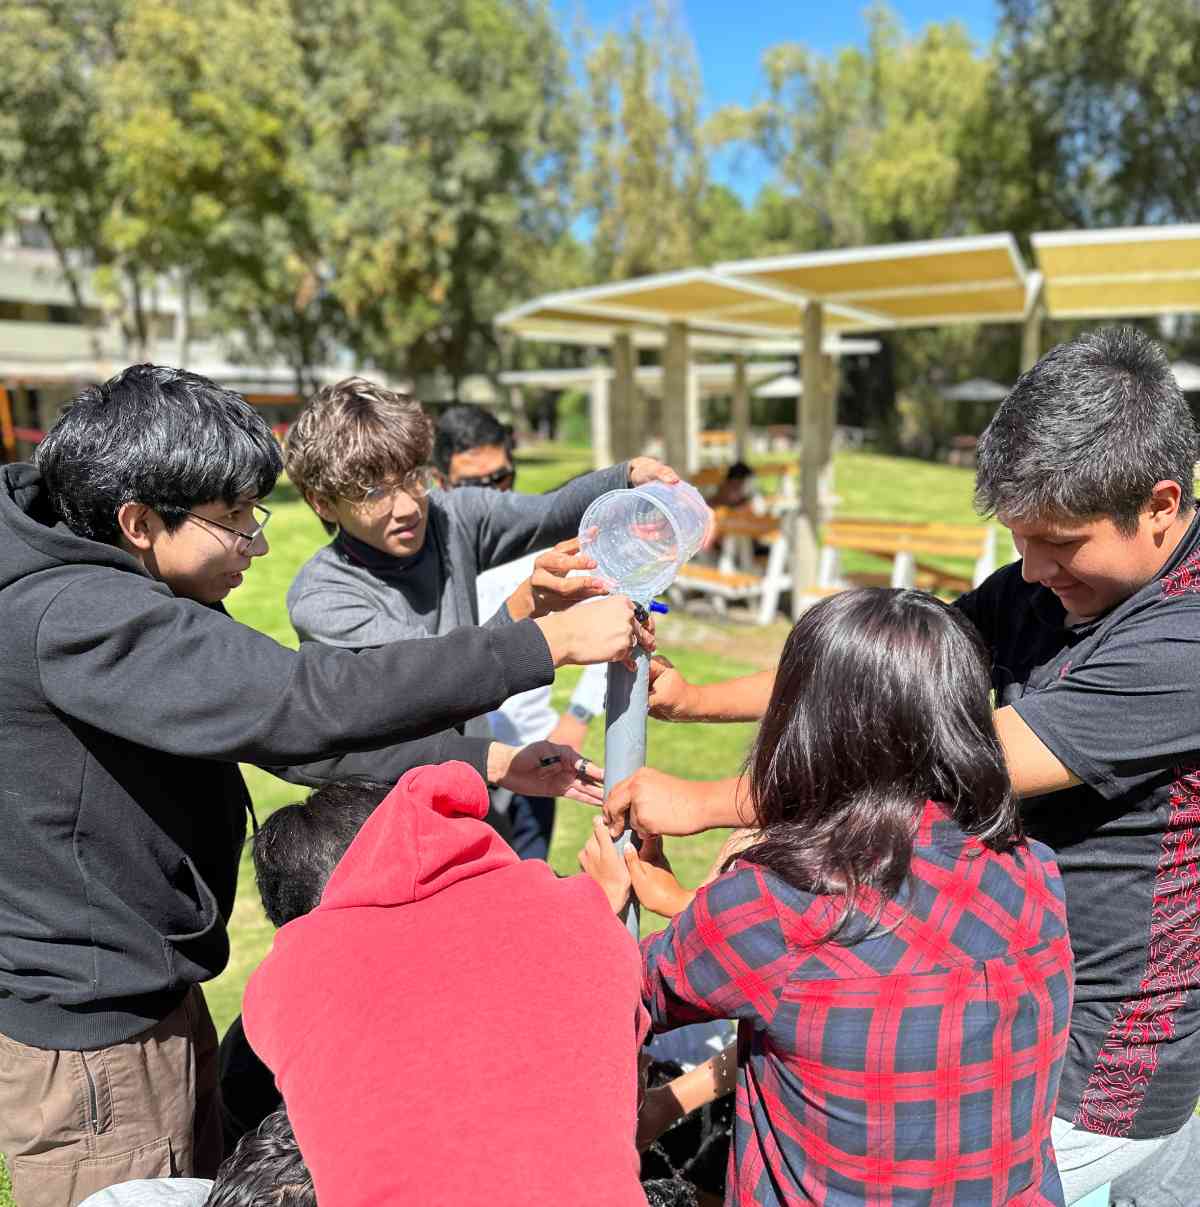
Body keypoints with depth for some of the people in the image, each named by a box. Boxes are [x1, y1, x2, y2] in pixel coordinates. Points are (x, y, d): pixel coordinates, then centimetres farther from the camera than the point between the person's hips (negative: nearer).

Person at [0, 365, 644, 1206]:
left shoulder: (145, 602, 3)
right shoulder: (69, 619, -28)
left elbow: (279, 727, 3)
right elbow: (306, 703, -38)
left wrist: (484, 761, -6)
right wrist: (548, 643, -32)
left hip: (156, 1001, 9)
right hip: (89, 1043, -9)